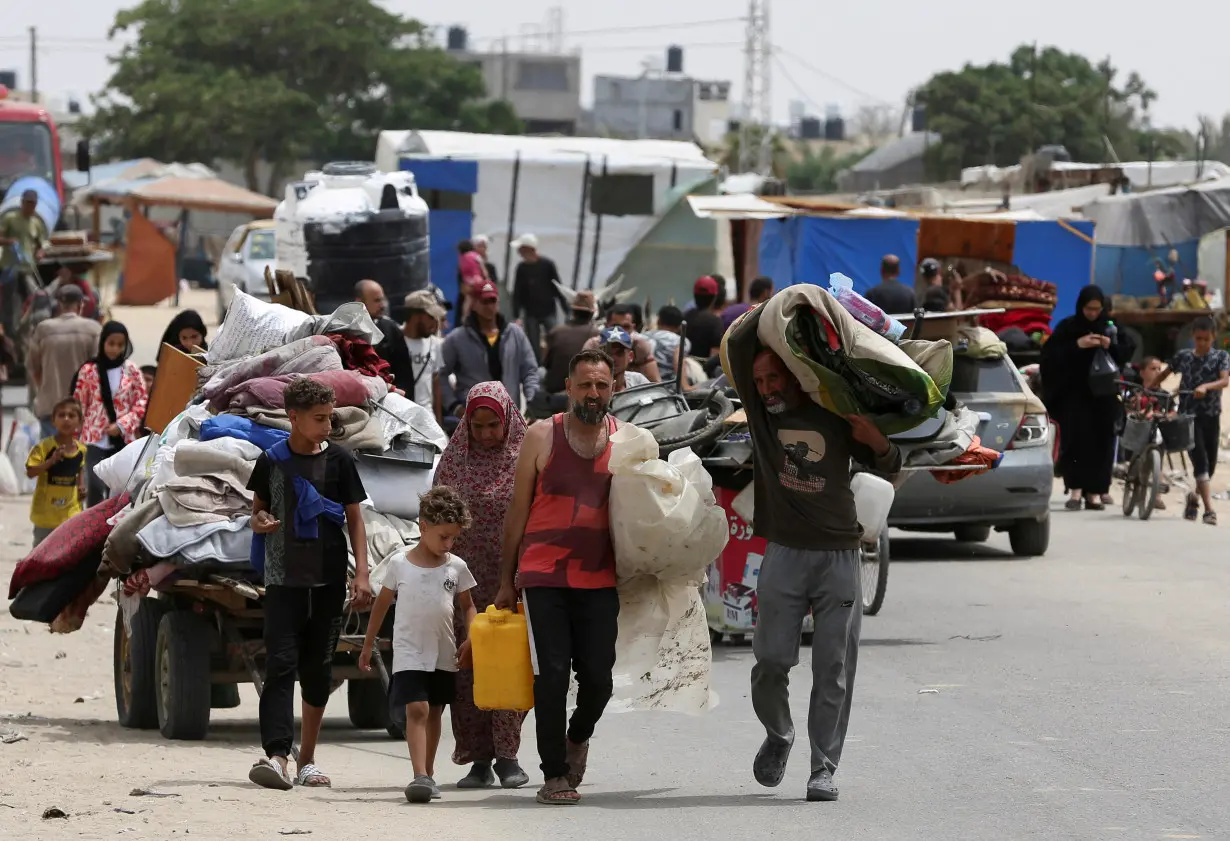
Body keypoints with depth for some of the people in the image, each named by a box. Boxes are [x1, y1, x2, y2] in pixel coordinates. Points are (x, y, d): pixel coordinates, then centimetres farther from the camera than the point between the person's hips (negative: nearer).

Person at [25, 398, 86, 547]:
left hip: (71, 512, 3)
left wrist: (81, 486, 3)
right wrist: (51, 461, -29)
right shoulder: (44, 447, -13)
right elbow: (30, 472, -17)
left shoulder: (81, 449, 0)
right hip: (46, 511, -3)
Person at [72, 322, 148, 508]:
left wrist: (122, 425, -10)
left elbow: (142, 404, 3)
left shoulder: (132, 372, 4)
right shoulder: (88, 371, 0)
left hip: (123, 440, 2)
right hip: (95, 439, -2)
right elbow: (78, 405, 3)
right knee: (95, 488, -12)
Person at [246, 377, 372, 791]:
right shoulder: (272, 461, 2)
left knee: (318, 669, 7)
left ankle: (308, 758, 18)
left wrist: (361, 574, -2)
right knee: (280, 665, -11)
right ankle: (276, 755, -22)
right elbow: (257, 510, 14)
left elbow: (354, 519, 6)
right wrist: (259, 521, -11)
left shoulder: (339, 460, 3)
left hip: (328, 581, 1)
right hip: (283, 580, -1)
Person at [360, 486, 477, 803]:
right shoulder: (399, 563, -4)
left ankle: (428, 774, 26)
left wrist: (470, 639, -3)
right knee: (416, 709, -16)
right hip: (409, 653, -4)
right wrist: (368, 645, 10)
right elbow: (382, 604, 6)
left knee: (434, 712, 14)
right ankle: (420, 777, -25)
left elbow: (467, 606, 12)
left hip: (444, 655, 4)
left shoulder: (456, 567, 2)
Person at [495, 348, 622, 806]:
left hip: (600, 580, 2)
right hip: (544, 577, -2)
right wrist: (507, 580, 6)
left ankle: (578, 737, 31)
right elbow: (517, 512, 6)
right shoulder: (541, 437, 1)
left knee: (598, 677, -1)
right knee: (551, 676, -5)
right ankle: (554, 774, 4)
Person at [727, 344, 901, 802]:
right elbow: (736, 338, 2)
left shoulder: (834, 416, 4)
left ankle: (824, 769, 2)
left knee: (834, 669, -3)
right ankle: (778, 735, 25)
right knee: (771, 660, -4)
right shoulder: (760, 410, 6)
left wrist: (875, 440, -7)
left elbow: (890, 468, 12)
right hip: (784, 554, 1)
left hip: (838, 554, -1)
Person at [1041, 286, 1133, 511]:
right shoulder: (1067, 327, 0)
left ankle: (1095, 491, 5)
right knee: (1075, 438, -13)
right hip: (1073, 394, -2)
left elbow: (1127, 354, 9)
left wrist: (1111, 346, -11)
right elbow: (1050, 353, -8)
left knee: (1100, 441, -1)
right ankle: (1075, 489, -13)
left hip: (1102, 395, 3)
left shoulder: (1109, 327, 8)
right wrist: (1077, 345, -19)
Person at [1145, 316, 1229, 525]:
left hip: (1211, 415, 1)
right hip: (1188, 415, -1)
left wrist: (1206, 386, -32)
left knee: (1210, 463, 8)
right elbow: (1163, 374, 20)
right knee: (1200, 461, -13)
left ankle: (1194, 497, 35)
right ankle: (1209, 508, -19)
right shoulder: (1183, 356, 6)